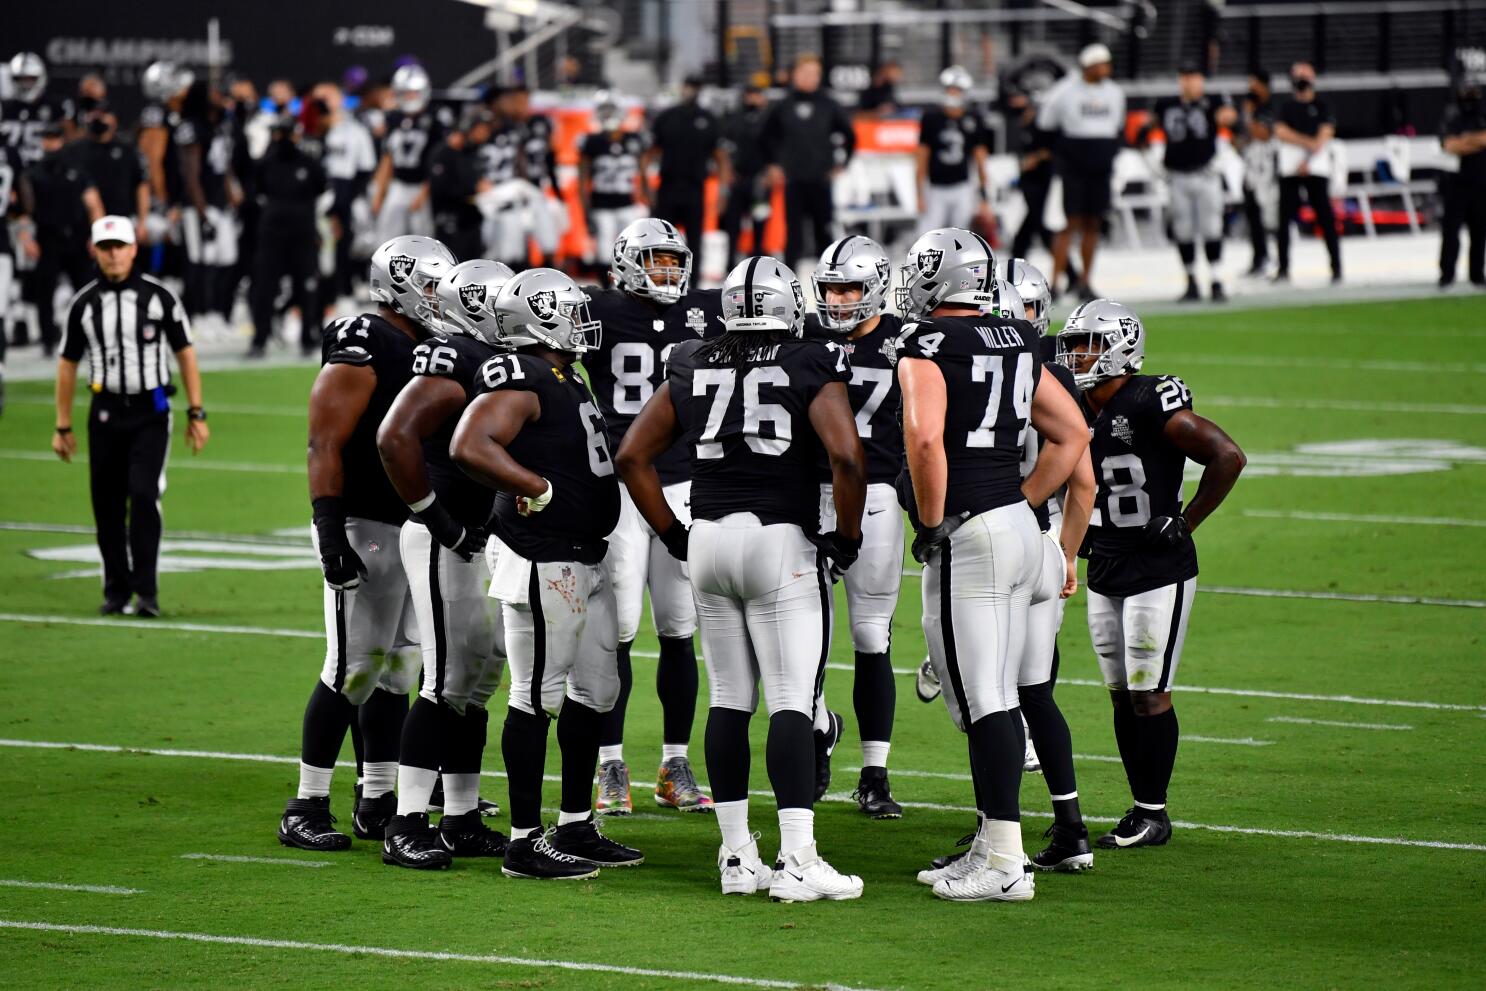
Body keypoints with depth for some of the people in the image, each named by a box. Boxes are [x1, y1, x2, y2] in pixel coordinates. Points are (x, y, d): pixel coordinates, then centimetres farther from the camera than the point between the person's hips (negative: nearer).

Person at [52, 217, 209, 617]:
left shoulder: (158, 297, 0)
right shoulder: (84, 303, 5)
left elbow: (185, 354, 6)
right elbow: (68, 364, 11)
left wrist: (196, 414, 1)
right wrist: (62, 427, 10)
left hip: (151, 413, -2)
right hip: (106, 414, 2)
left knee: (144, 494, -16)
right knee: (107, 505, 3)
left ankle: (146, 591, -14)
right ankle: (117, 591, 15)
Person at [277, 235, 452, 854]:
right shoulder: (361, 352, -13)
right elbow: (326, 447, -16)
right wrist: (331, 538, -22)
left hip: (417, 529, 9)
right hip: (366, 530, -9)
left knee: (395, 670, 10)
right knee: (352, 670, -8)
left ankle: (377, 805, 16)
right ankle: (306, 809, -2)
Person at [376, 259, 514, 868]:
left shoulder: (494, 362, 14)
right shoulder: (453, 363, -16)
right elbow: (395, 437, -27)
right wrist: (436, 517, -21)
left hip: (480, 542, 10)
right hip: (444, 543, -10)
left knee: (482, 673, 13)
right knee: (448, 682, -10)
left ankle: (462, 821, 20)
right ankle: (405, 828, -7)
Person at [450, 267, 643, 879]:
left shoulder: (564, 381, 15)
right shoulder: (522, 381, -16)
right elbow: (469, 448, -29)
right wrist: (538, 488, -21)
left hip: (586, 563, 10)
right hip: (543, 566, -10)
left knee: (595, 691, 16)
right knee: (538, 698, -4)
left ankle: (576, 828, 26)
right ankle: (525, 842, 1)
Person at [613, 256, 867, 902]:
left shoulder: (693, 369, 11)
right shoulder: (811, 369, -2)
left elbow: (633, 456, 13)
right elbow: (846, 456, -16)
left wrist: (675, 536, 17)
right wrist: (846, 539, -3)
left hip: (709, 537, 4)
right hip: (782, 539, -4)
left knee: (729, 701, 11)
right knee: (791, 703, -6)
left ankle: (736, 856, 11)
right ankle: (796, 860, -14)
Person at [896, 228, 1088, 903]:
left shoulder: (926, 346, -11)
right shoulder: (1015, 341, 13)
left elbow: (925, 437, -26)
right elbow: (1072, 433, 18)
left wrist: (932, 523, -14)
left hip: (967, 541, -8)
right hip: (1018, 529, 8)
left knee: (981, 702, -6)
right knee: (997, 699, 14)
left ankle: (1006, 865, -5)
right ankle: (992, 845, 18)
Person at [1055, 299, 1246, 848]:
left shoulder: (1151, 404, -17)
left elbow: (1228, 457, -19)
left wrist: (1185, 521, -14)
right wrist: (1082, 528, 12)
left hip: (1158, 574, -8)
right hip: (1105, 576, 8)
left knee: (1148, 695, -5)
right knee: (1122, 696, 10)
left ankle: (1155, 814, 4)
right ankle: (1140, 808, 18)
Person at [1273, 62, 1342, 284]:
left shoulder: (1321, 107, 7)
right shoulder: (1287, 107, 13)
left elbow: (1325, 136, -3)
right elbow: (1280, 132, -2)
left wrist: (1308, 161, -13)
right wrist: (1308, 142, -14)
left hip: (1316, 168, -2)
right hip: (1289, 169, 2)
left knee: (1325, 217, -7)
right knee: (1285, 218, 0)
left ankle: (1336, 267, -5)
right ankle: (1283, 269, 4)